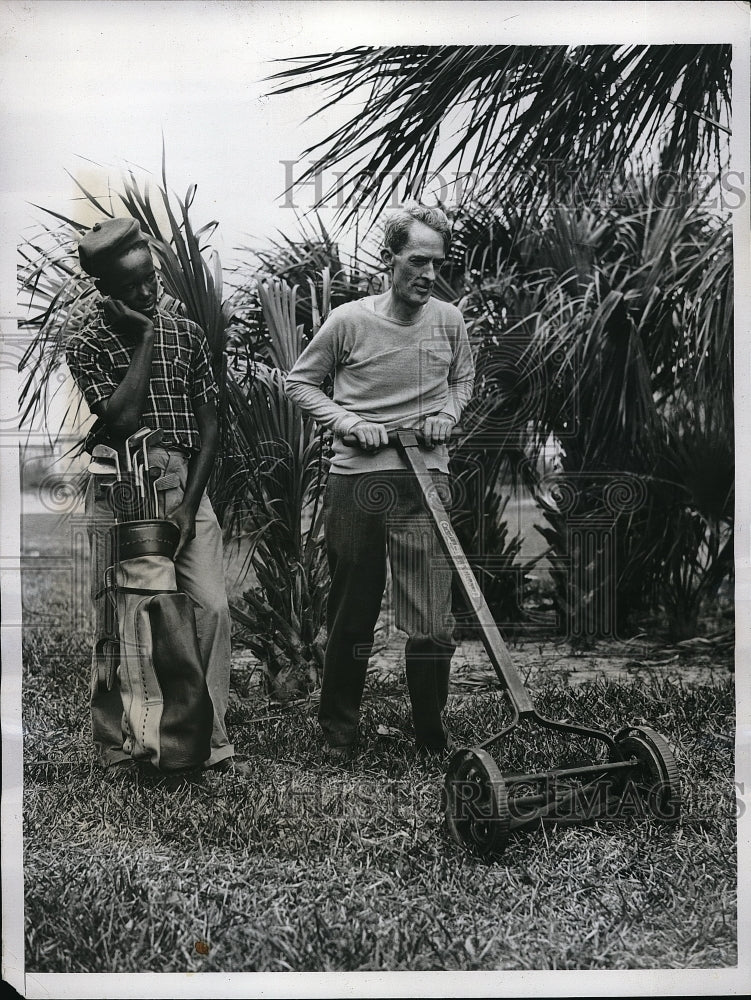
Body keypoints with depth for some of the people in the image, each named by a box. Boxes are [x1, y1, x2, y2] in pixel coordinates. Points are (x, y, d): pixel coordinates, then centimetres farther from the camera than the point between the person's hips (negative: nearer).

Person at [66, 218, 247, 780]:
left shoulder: (186, 334, 8)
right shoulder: (87, 345, 1)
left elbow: (210, 425, 6)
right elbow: (121, 417, -16)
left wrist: (189, 504, -4)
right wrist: (145, 337, -9)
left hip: (185, 484, 2)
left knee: (212, 606, -7)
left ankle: (212, 740, 3)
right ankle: (115, 747, 15)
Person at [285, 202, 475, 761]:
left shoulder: (449, 321, 4)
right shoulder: (350, 321, -4)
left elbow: (464, 379, 23)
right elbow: (300, 382, 7)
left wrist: (448, 414, 3)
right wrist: (347, 421, -7)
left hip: (426, 480, 1)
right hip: (356, 479, -1)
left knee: (432, 620, -4)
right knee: (352, 614, 10)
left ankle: (433, 734, 13)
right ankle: (339, 731, 26)